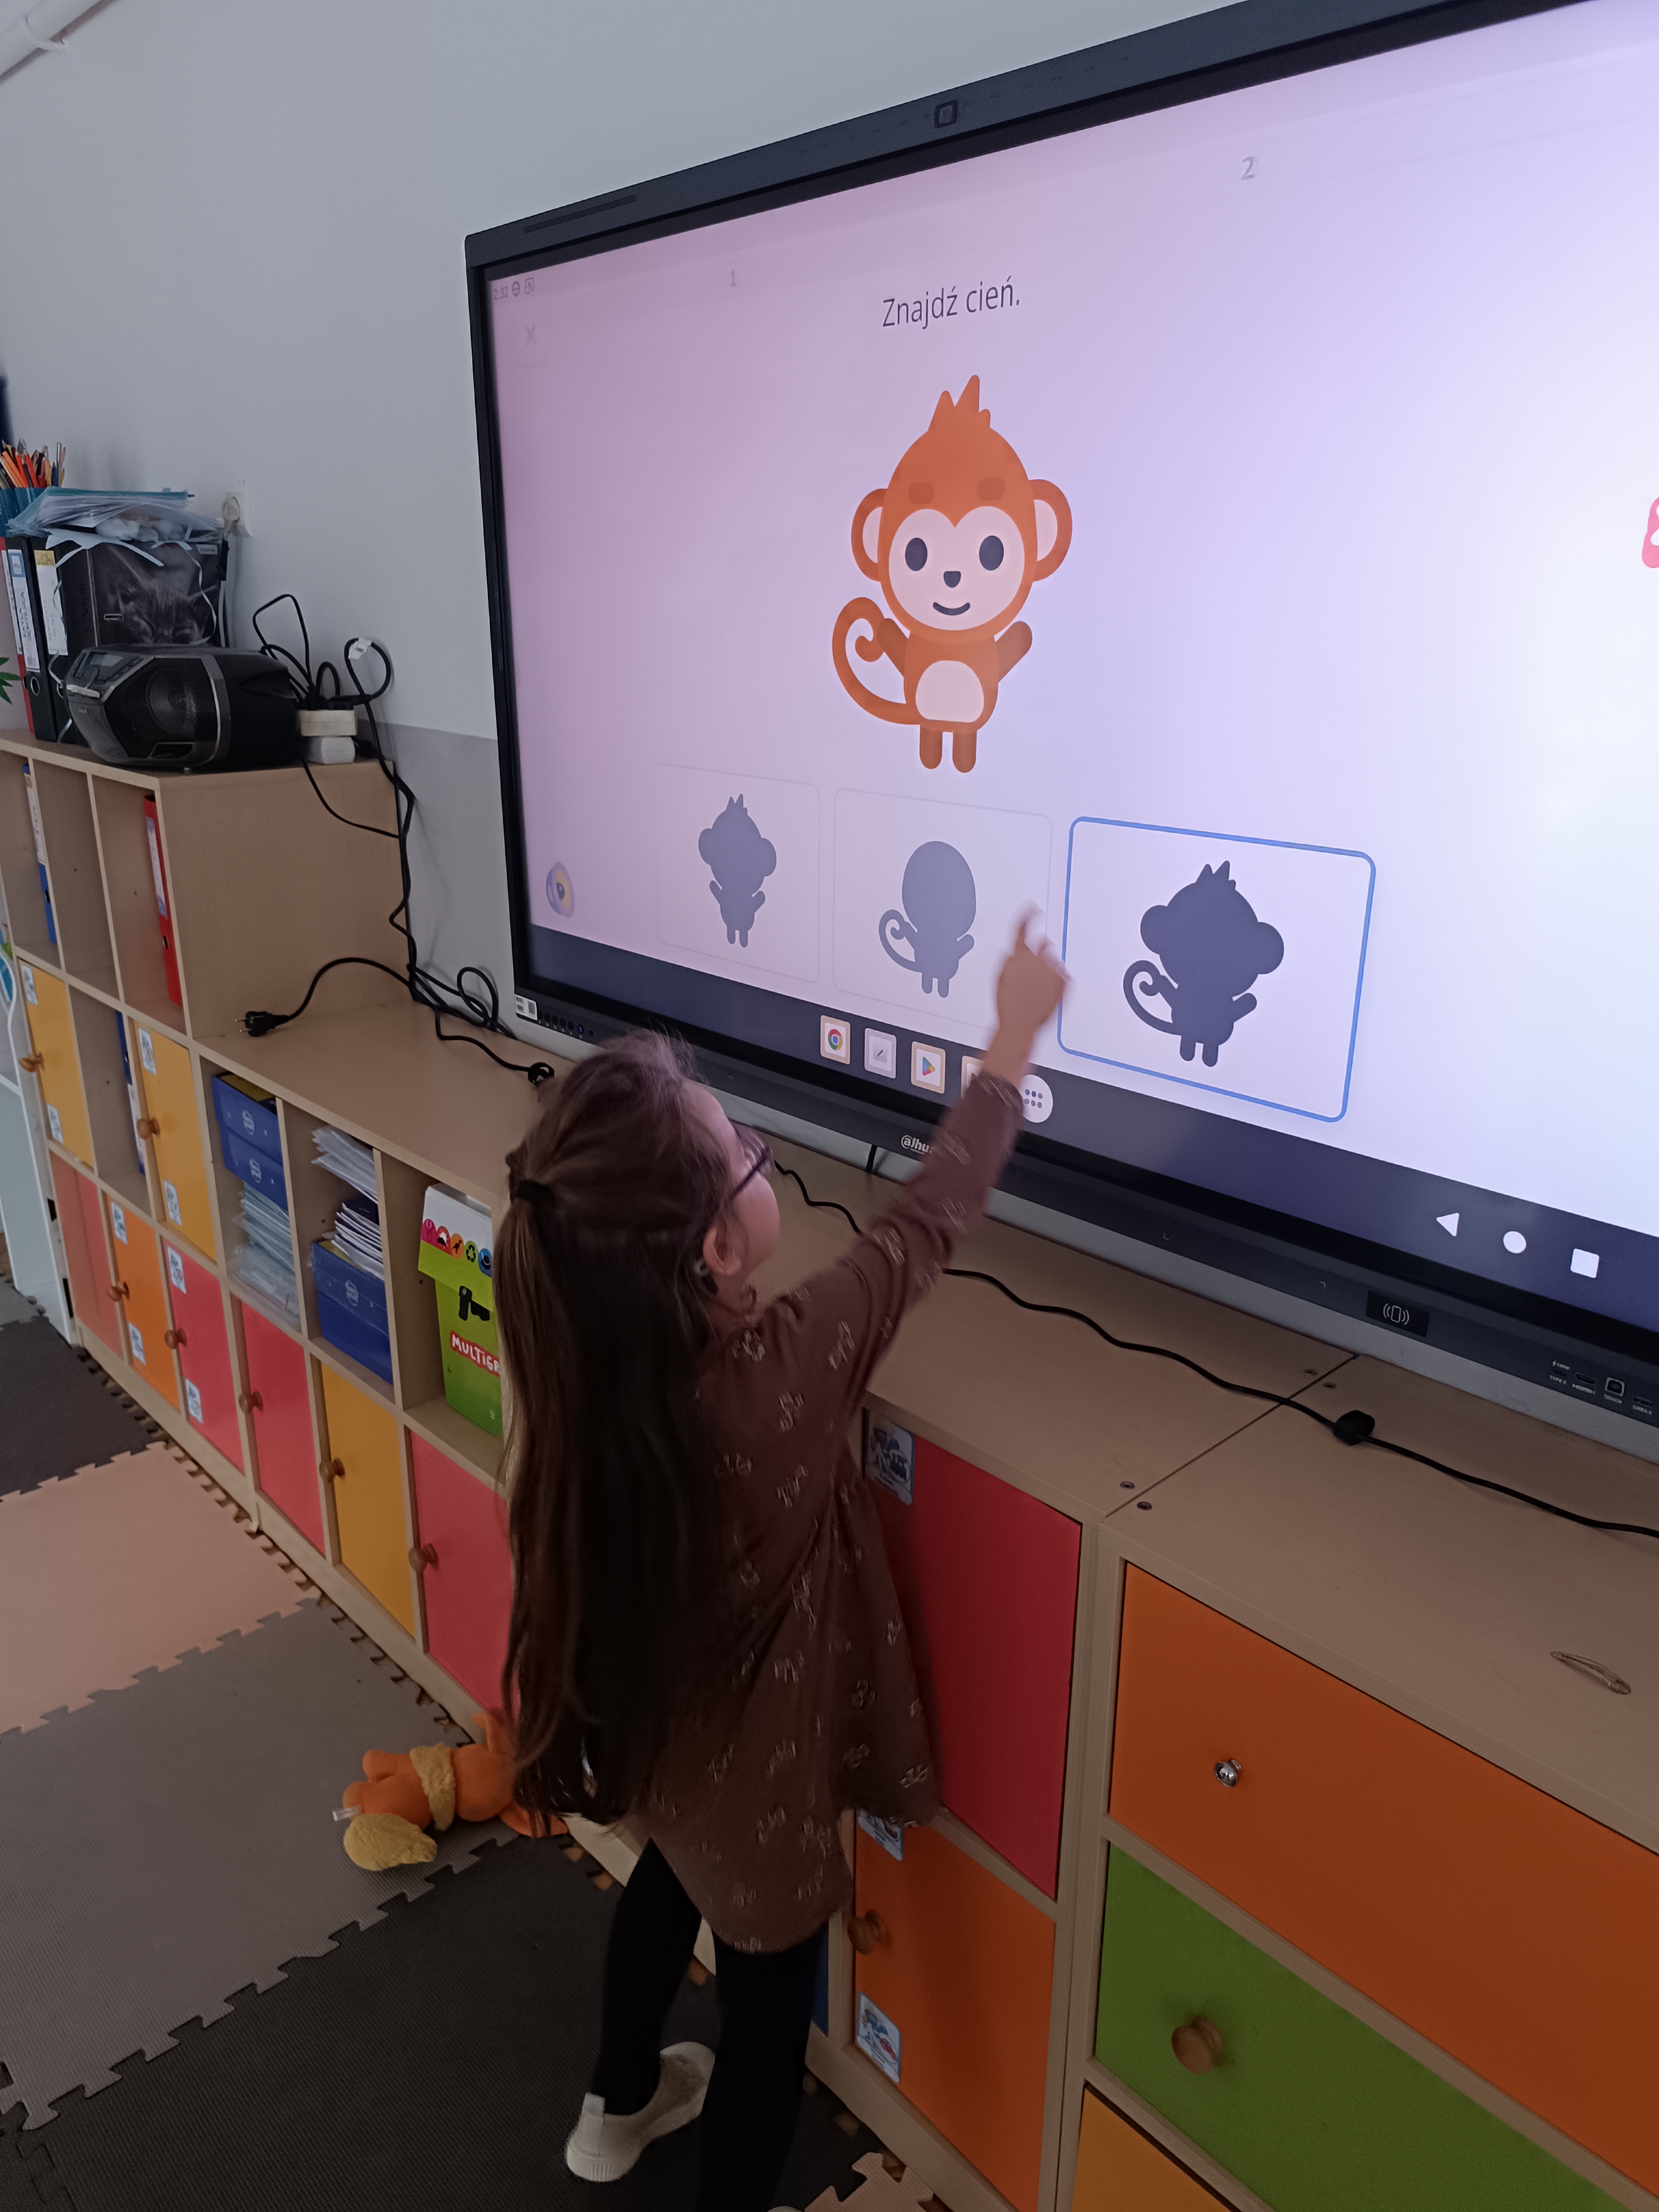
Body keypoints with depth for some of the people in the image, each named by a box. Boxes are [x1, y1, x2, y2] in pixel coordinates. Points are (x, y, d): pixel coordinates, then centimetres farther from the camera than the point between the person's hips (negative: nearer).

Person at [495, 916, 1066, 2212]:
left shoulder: (584, 1368, -22)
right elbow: (923, 1228, -24)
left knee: (671, 1882, 34)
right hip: (758, 1773, -6)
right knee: (770, 1986, 20)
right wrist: (1013, 1046, -14)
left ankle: (620, 2107, 60)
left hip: (649, 1734, 7)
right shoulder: (781, 1378, -38)